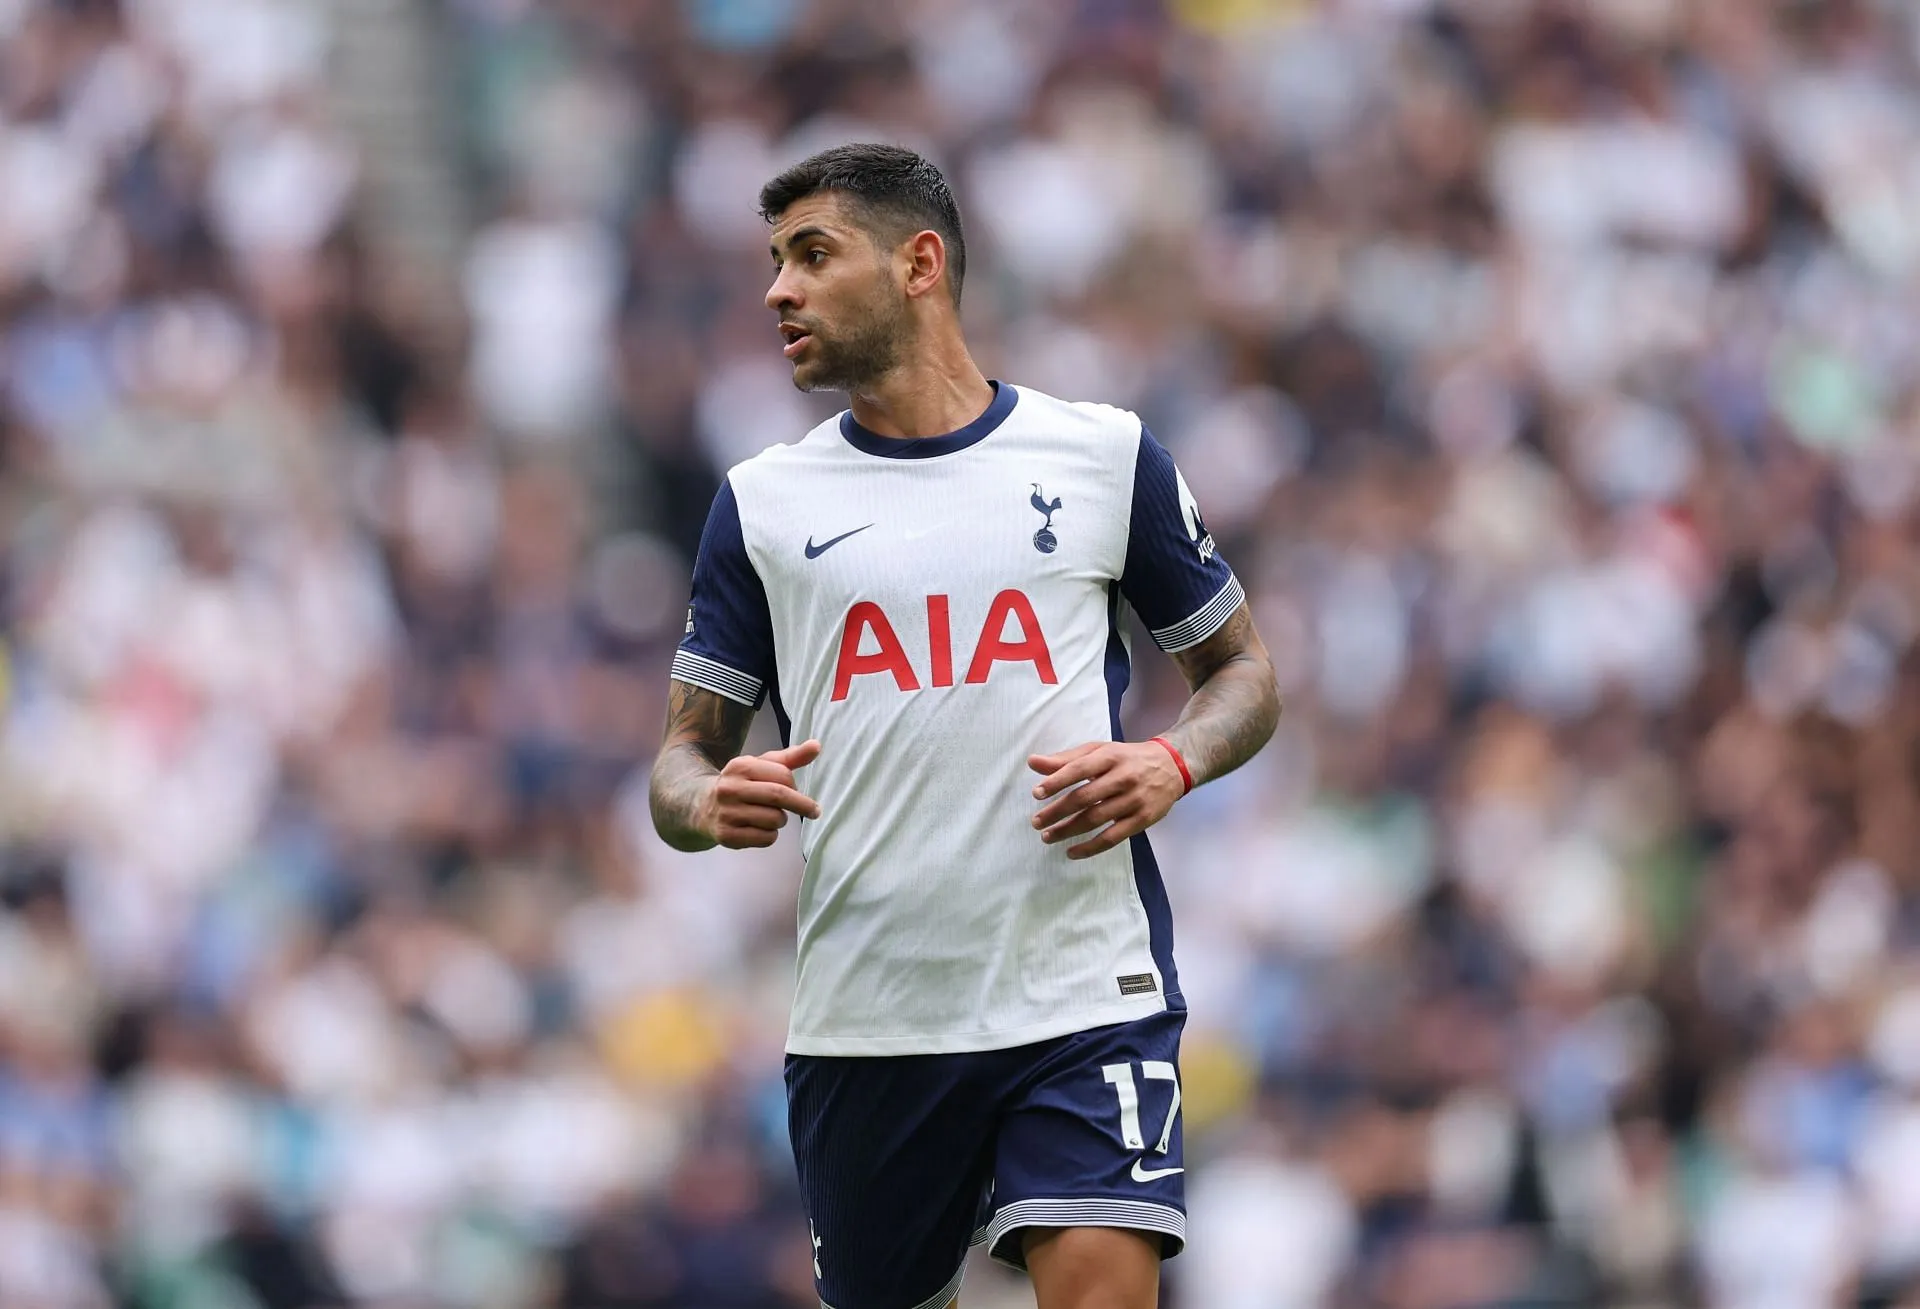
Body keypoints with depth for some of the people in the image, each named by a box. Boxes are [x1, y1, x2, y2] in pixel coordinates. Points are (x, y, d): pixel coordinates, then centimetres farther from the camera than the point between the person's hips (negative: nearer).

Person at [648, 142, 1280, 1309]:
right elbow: (685, 755, 10)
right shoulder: (762, 503, 10)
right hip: (864, 1023, 3)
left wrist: (1171, 766, -9)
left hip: (1084, 992, -3)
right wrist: (712, 801, -14)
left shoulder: (1107, 458, 5)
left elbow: (1243, 672, 13)